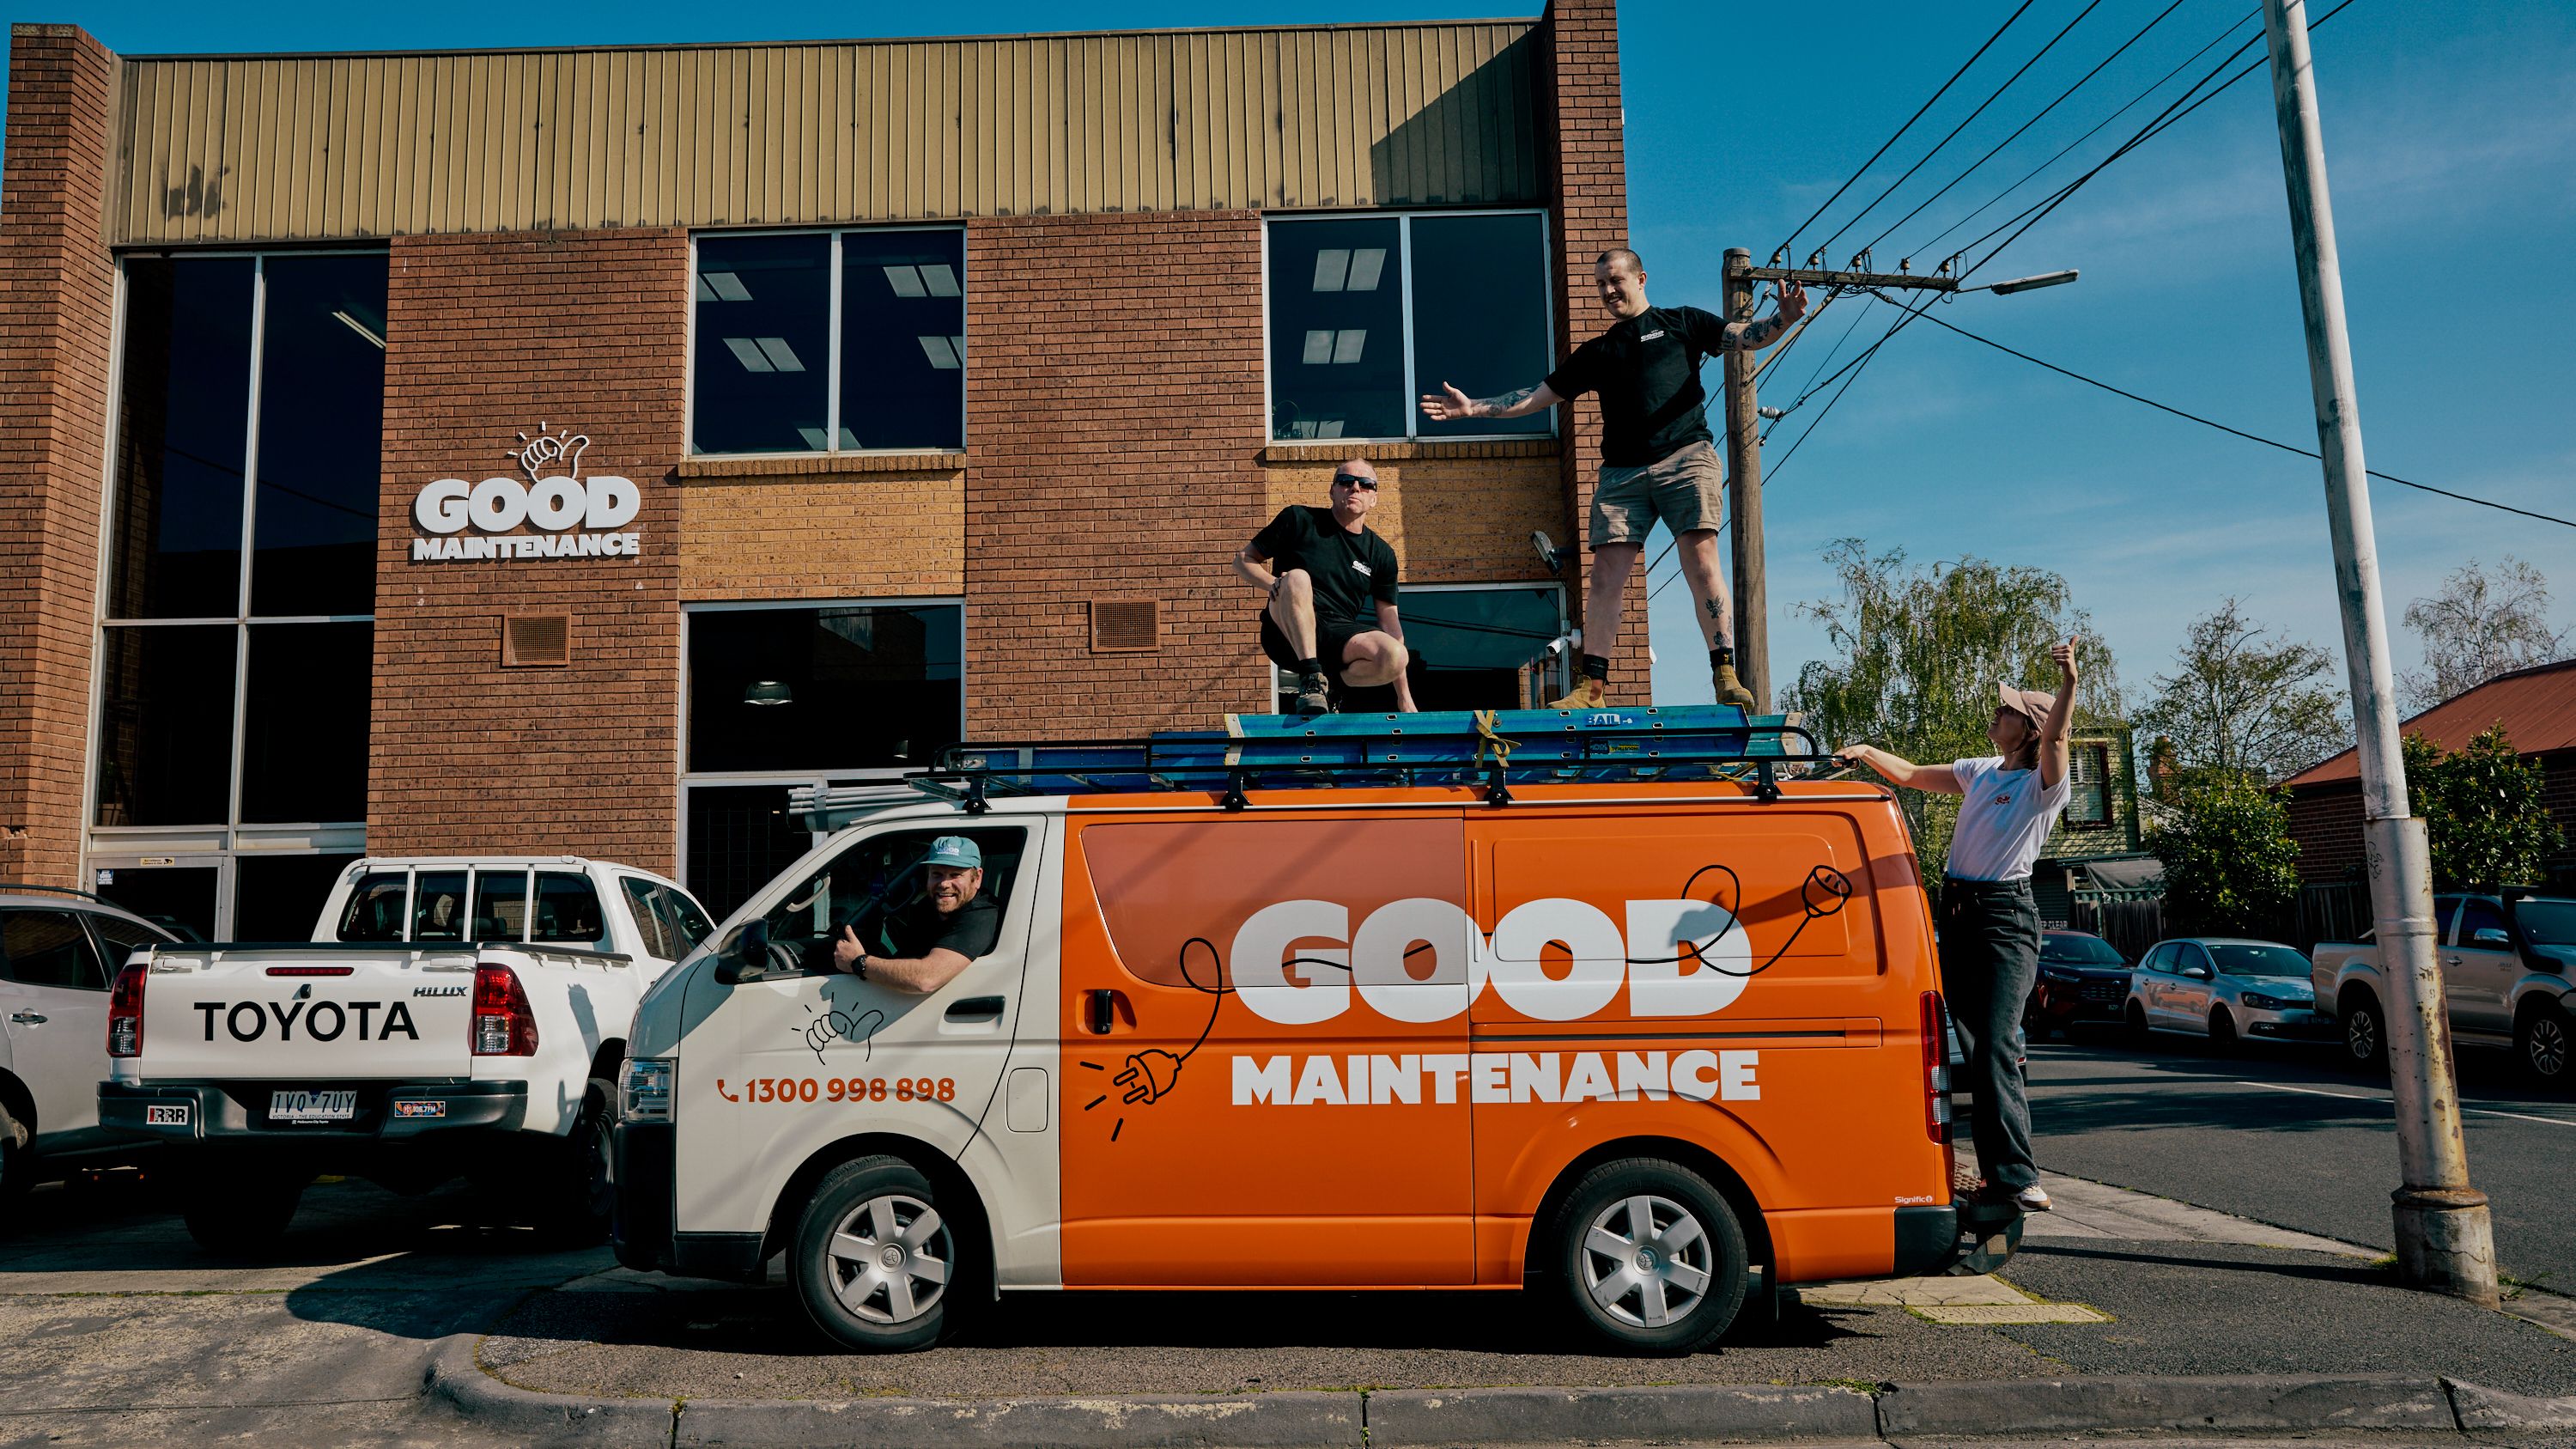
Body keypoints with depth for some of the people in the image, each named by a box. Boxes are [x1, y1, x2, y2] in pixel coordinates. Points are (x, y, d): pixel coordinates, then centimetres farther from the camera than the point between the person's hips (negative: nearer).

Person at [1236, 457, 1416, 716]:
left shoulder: (1381, 554, 13)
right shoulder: (1299, 519, 6)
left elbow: (1389, 621, 13)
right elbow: (1243, 560, 9)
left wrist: (1404, 696, 7)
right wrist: (1275, 585, -15)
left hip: (1339, 639, 3)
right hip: (1287, 634, -3)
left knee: (1395, 656, -28)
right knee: (1297, 577, -33)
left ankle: (1326, 686, -2)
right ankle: (1311, 678, -34)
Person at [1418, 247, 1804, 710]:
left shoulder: (1680, 322, 16)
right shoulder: (1596, 352, 24)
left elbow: (1744, 337, 7)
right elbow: (1536, 396, 23)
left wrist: (1783, 318, -15)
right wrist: (1473, 407, 15)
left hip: (1685, 456, -3)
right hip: (1622, 472, 3)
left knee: (1701, 561, -16)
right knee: (1606, 575, -7)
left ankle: (1726, 677, -15)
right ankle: (1591, 688, -8)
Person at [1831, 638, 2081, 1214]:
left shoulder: (2044, 786, -6)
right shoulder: (1980, 773, 16)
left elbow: (2055, 740, -26)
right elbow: (1911, 775, 22)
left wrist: (2069, 684, -43)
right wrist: (1869, 752, 5)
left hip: (2006, 915, -7)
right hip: (1957, 909, 7)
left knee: (1996, 1048, -16)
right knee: (1974, 1047, 6)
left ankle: (2017, 1177, -15)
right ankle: (1997, 1169, 12)